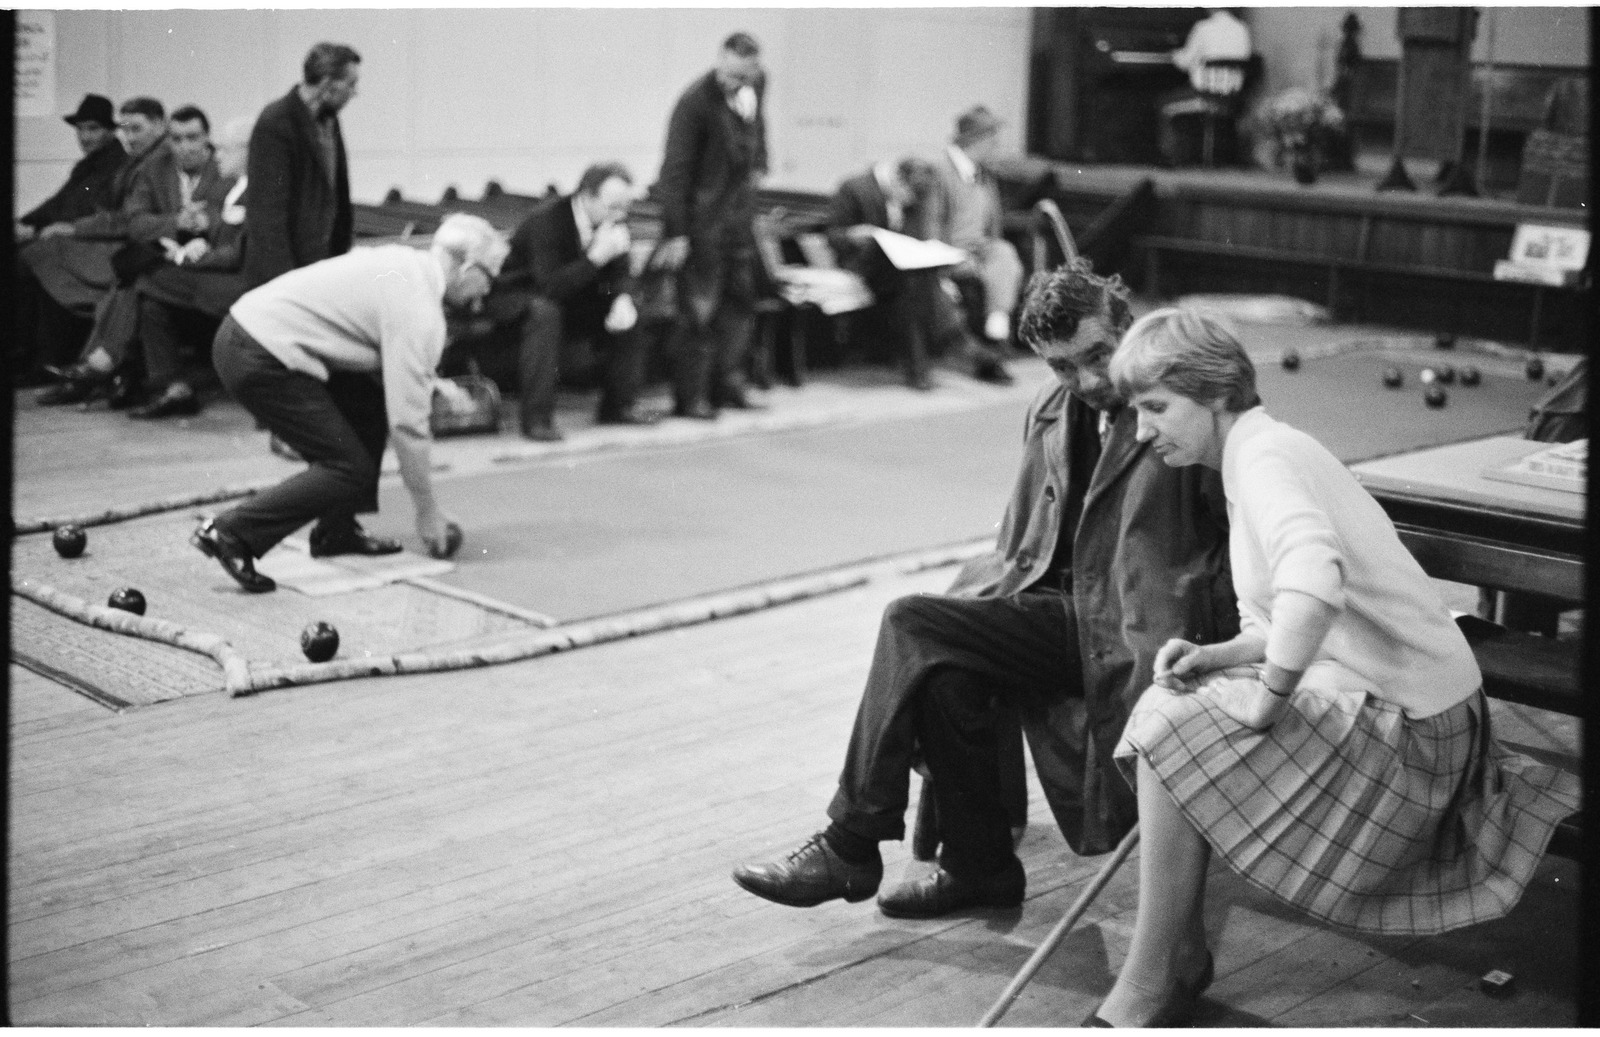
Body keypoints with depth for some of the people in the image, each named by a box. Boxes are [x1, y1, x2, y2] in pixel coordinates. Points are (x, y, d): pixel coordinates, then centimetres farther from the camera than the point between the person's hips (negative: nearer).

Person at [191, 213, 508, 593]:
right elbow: (406, 421, -13)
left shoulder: (404, 262, 13)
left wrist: (427, 383, 17)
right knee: (350, 470, -5)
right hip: (259, 358, -10)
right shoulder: (419, 310, -14)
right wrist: (427, 511, -5)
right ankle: (231, 532, -6)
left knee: (371, 403, 17)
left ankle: (337, 532, 20)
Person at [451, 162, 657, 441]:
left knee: (627, 310, -8)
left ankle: (620, 404, 3)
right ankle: (535, 417, -33)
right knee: (544, 312, -39)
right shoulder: (546, 220, -30)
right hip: (513, 299, -7)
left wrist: (622, 299, -26)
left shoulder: (612, 220, -9)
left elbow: (617, 275, -2)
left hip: (569, 295, 7)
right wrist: (597, 255, -45)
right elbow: (550, 287, -37)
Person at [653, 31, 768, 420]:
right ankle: (691, 398, 4)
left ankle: (727, 386, 23)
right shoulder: (696, 101, -21)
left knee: (741, 300, 12)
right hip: (704, 216, -7)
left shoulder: (758, 85, 0)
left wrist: (758, 165, 8)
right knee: (700, 310, -4)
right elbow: (675, 170, -19)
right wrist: (675, 234, -20)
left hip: (741, 210, 7)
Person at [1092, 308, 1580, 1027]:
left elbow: (1314, 583, -40)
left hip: (1404, 716, -11)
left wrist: (1265, 699, -27)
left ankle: (1147, 992, -9)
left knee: (1166, 731, -17)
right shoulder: (1268, 451, 13)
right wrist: (1223, 655, -2)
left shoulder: (1262, 454, -18)